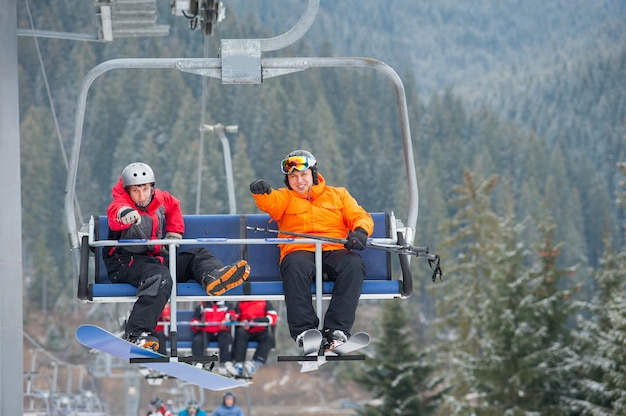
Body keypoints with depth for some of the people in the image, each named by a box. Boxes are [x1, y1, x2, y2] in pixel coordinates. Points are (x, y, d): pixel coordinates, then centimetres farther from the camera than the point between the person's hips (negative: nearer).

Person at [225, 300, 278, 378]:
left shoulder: (265, 302, 10)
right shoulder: (241, 303, 15)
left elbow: (273, 318, -5)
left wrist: (252, 322, -15)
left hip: (261, 333, -1)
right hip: (246, 332, 1)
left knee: (269, 337, -32)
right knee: (240, 332, -32)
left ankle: (255, 364, -48)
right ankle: (238, 365, -45)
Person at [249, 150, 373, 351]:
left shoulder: (338, 195, 26)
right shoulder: (284, 197, 22)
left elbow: (360, 217, 15)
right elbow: (271, 203, -2)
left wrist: (361, 232, -10)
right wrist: (261, 192, -28)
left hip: (334, 250, 1)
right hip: (299, 251, -1)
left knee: (354, 263, -33)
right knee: (296, 265, -38)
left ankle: (337, 331, -38)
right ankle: (303, 331, -40)